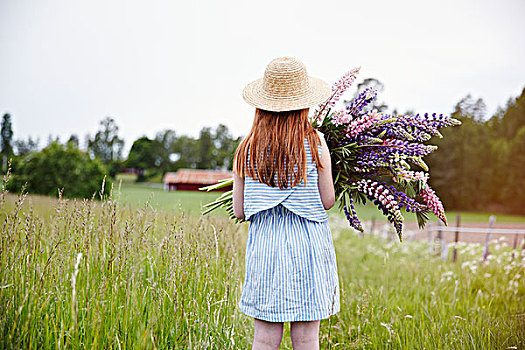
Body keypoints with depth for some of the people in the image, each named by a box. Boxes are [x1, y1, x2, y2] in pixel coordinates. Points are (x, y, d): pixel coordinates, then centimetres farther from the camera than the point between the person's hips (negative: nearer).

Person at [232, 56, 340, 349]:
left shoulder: (247, 150, 0)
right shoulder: (316, 144, -7)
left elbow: (239, 211, 4)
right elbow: (328, 201, -1)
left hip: (264, 246, 2)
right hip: (308, 244, -2)